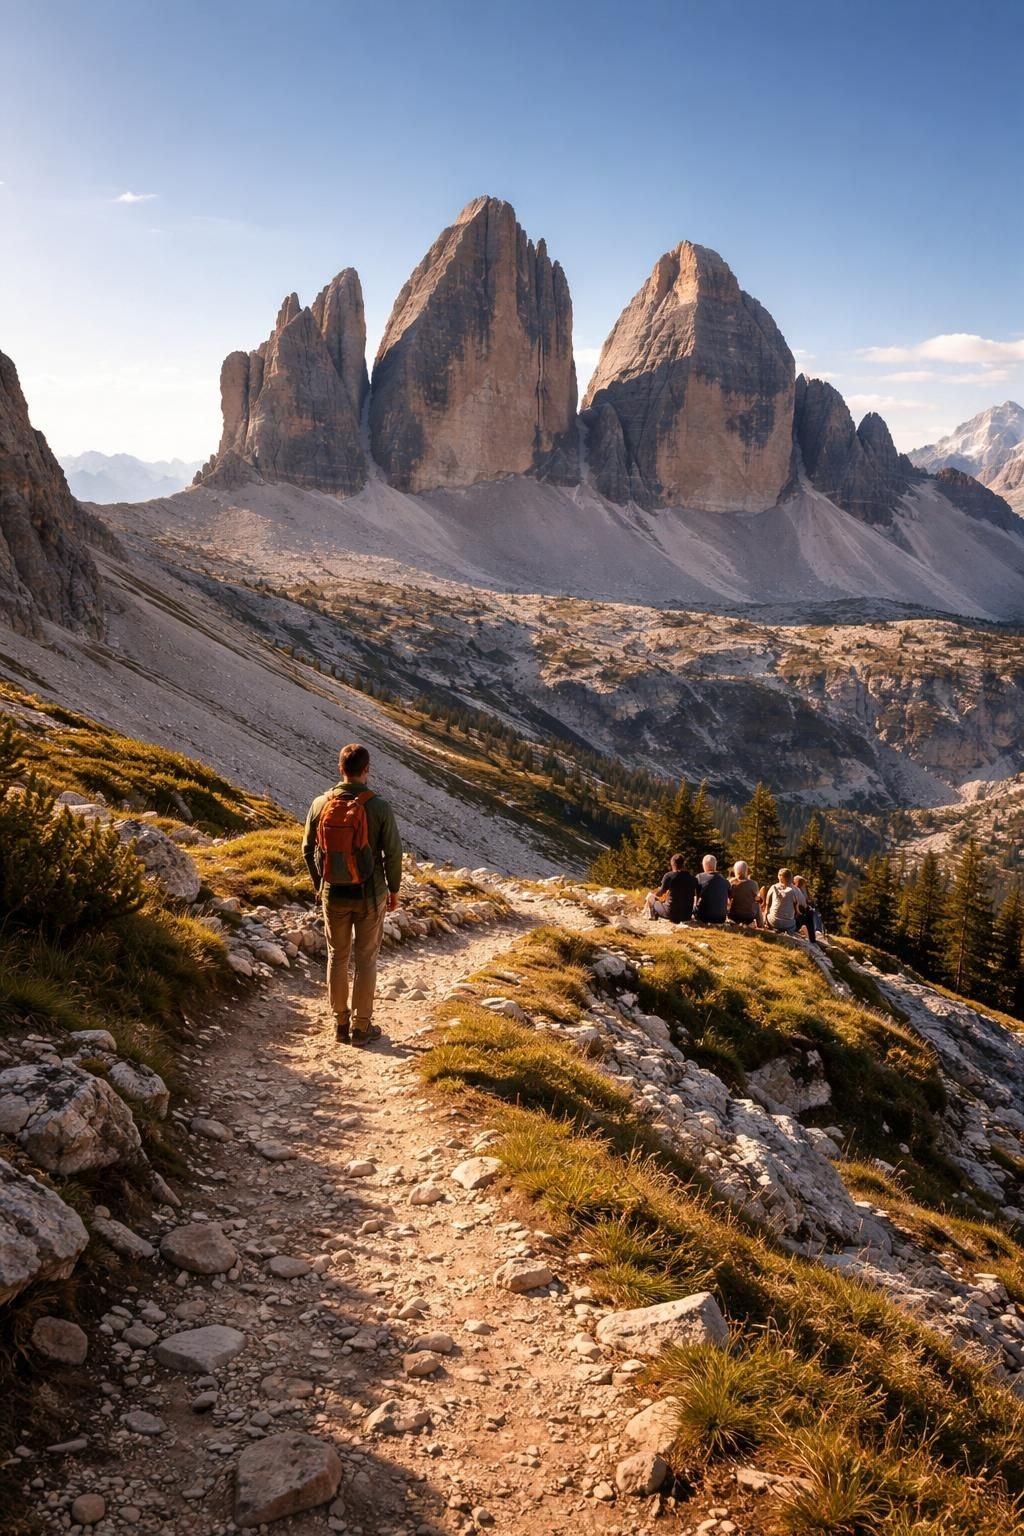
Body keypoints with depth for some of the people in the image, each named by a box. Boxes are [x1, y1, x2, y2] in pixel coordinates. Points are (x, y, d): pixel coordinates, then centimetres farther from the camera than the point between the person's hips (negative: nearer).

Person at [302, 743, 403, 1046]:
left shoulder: (320, 804, -5)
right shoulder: (379, 807, -15)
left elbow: (308, 850, 3)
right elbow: (393, 853, -11)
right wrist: (394, 889, 5)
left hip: (333, 894, 3)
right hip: (369, 895, -3)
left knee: (337, 957, 16)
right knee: (365, 959, 9)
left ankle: (340, 1023, 24)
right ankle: (361, 1026, 15)